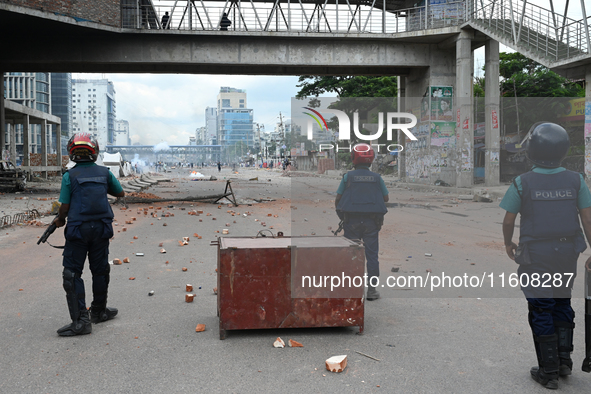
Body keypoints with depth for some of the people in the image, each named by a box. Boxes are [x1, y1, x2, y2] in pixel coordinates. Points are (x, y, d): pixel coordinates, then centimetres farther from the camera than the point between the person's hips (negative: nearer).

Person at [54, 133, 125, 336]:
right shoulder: (105, 173, 2)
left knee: (72, 274, 3)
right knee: (100, 270, 16)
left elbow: (64, 206, -5)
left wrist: (59, 220, 14)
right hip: (101, 228, 3)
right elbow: (120, 193, 15)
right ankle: (99, 311, 31)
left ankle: (80, 320, -3)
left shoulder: (69, 176, -6)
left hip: (77, 229, -3)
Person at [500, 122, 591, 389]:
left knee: (541, 311, 7)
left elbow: (508, 220, -5)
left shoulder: (522, 183, -13)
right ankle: (564, 360, 24)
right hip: (567, 254, 4)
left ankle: (549, 372, 14)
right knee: (562, 303, 22)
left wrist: (507, 243, 13)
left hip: (536, 255, -3)